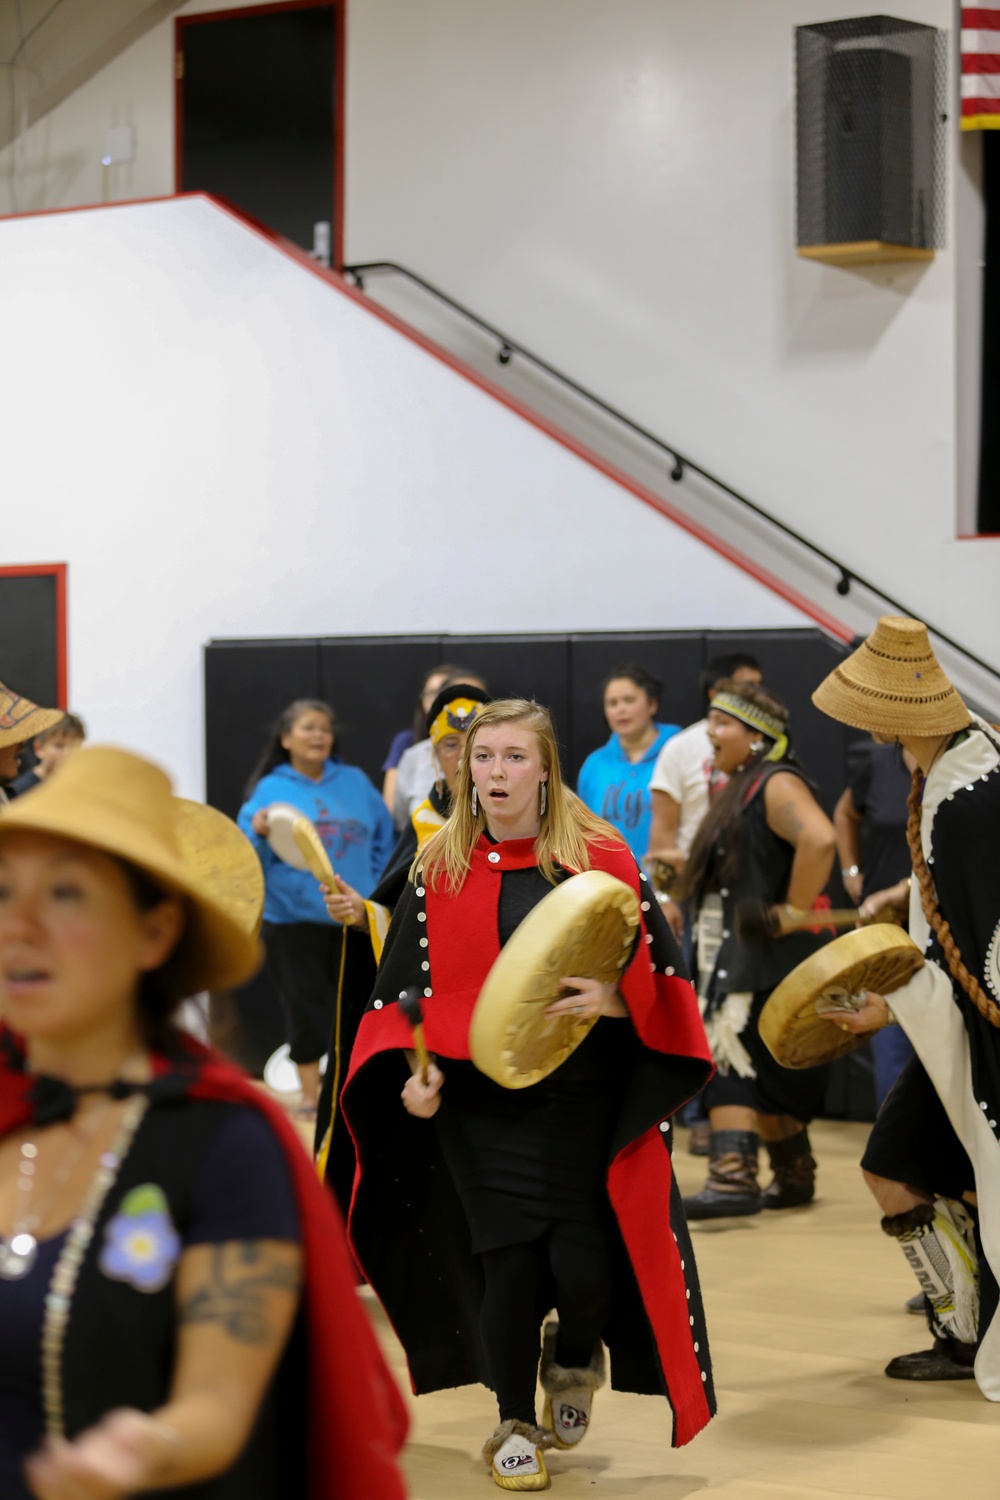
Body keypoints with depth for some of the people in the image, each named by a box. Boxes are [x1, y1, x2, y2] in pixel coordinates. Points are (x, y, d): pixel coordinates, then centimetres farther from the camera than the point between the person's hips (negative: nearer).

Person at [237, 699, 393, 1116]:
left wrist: (376, 892, 4)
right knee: (306, 1008, 1)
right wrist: (260, 835, -26)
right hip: (297, 920, -2)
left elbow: (383, 841, 13)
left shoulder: (355, 783, 8)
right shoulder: (270, 788, 0)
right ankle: (310, 1094, 14)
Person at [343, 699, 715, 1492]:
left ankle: (574, 1360, 29)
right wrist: (413, 1073, -7)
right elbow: (406, 988, 8)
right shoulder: (439, 870, 4)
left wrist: (616, 998, -19)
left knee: (584, 1266, -8)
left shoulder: (603, 857, 0)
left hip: (588, 1106, -1)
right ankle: (515, 1424, 20)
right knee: (508, 1263, -4)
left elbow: (663, 972, 1)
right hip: (480, 1106, 1)